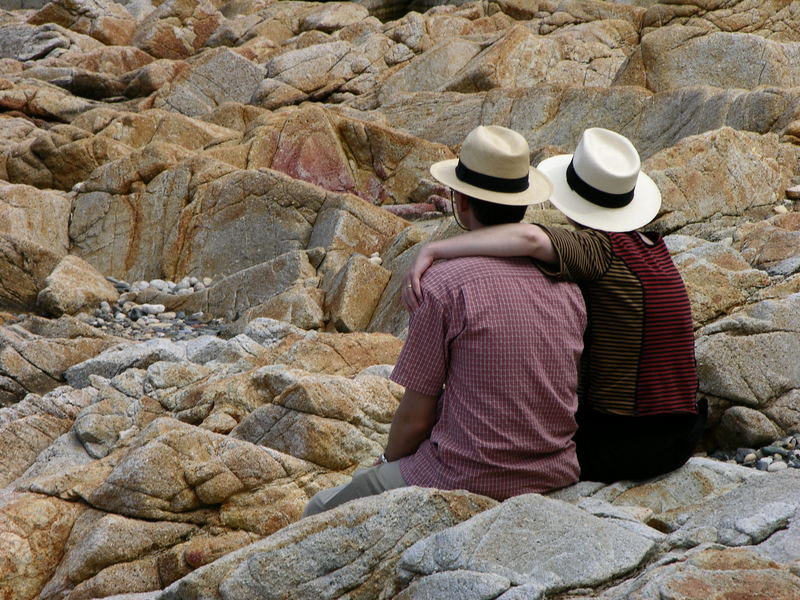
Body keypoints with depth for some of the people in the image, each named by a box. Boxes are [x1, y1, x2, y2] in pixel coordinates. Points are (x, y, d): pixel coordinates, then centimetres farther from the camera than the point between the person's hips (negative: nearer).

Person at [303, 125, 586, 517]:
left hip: (470, 483, -7)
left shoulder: (445, 284, -15)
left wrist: (388, 463, 12)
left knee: (321, 513, 13)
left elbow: (415, 417, -10)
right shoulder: (566, 280, 3)